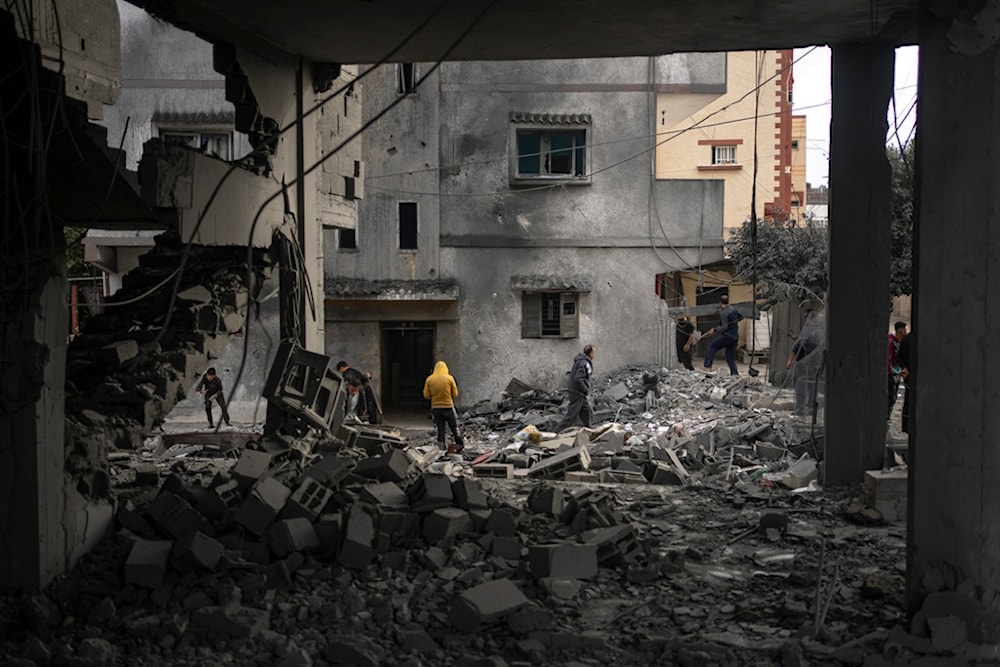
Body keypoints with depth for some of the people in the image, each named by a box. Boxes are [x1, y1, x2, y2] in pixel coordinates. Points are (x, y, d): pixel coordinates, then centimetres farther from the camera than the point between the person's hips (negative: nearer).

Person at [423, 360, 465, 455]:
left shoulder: (429, 379, -4)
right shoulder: (449, 378, -8)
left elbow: (426, 395, -1)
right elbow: (455, 394, -3)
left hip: (435, 408, 2)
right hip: (448, 407, -2)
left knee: (440, 429, 8)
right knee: (455, 428, 12)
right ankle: (460, 447, 17)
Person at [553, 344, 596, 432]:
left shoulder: (580, 361, 10)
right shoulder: (583, 363, -21)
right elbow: (578, 379, -29)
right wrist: (586, 391, -17)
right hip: (577, 394, -10)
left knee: (587, 414, 15)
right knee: (571, 416, -5)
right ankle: (556, 433, -1)